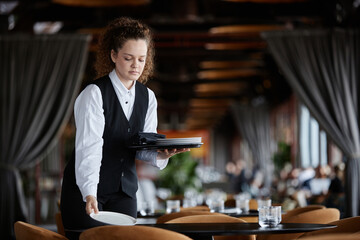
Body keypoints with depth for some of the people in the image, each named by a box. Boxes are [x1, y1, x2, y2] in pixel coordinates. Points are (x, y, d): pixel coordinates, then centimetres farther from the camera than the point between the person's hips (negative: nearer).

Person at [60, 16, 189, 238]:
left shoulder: (148, 97, 6)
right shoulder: (94, 94, -14)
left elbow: (144, 146, 6)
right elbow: (89, 148, -23)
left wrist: (161, 154, -18)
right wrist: (90, 195, -34)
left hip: (125, 190, 5)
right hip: (86, 190, -5)